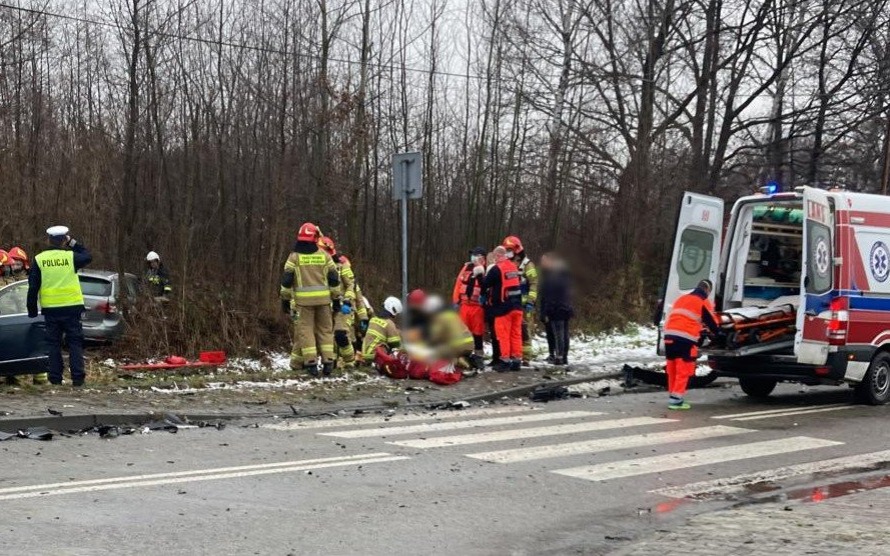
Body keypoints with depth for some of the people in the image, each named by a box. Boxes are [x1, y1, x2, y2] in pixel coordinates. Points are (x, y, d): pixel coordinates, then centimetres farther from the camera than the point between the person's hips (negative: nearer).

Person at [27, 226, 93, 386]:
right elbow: (88, 256, 16)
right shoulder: (71, 257, -6)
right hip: (72, 307, -1)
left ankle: (55, 378, 7)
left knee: (54, 343, 9)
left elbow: (33, 288, 2)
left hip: (50, 309, 1)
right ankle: (77, 376, -1)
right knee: (75, 342, 5)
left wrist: (32, 310, 9)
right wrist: (73, 243, 18)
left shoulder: (39, 260, 0)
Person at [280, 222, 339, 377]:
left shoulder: (294, 257, -1)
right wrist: (336, 297, 14)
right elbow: (334, 279, 6)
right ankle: (328, 362, 5)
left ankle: (311, 363, -4)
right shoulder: (324, 256, 5)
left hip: (303, 299, -2)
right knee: (325, 329, 9)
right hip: (323, 299, 2)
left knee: (305, 330, 2)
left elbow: (286, 280, -2)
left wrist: (285, 299, 5)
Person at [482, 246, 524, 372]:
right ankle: (517, 360, 13)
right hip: (517, 305, 7)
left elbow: (485, 285, -6)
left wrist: (486, 294, 13)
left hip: (503, 307, -7)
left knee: (503, 335, 0)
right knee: (516, 334, 10)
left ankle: (505, 361, 0)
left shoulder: (496, 269, -12)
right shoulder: (514, 267, 11)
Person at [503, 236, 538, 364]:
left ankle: (525, 358, -8)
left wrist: (530, 301, -16)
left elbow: (533, 284, -8)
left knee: (524, 331, -8)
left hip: (523, 304, -6)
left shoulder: (527, 265, -1)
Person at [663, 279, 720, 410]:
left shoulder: (681, 299, 26)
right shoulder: (704, 302, 6)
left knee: (672, 370, 14)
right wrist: (718, 334, 29)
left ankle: (672, 396, 20)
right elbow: (712, 323, 11)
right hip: (686, 338, -6)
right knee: (684, 370, -4)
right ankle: (676, 399, -8)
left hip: (670, 335, 7)